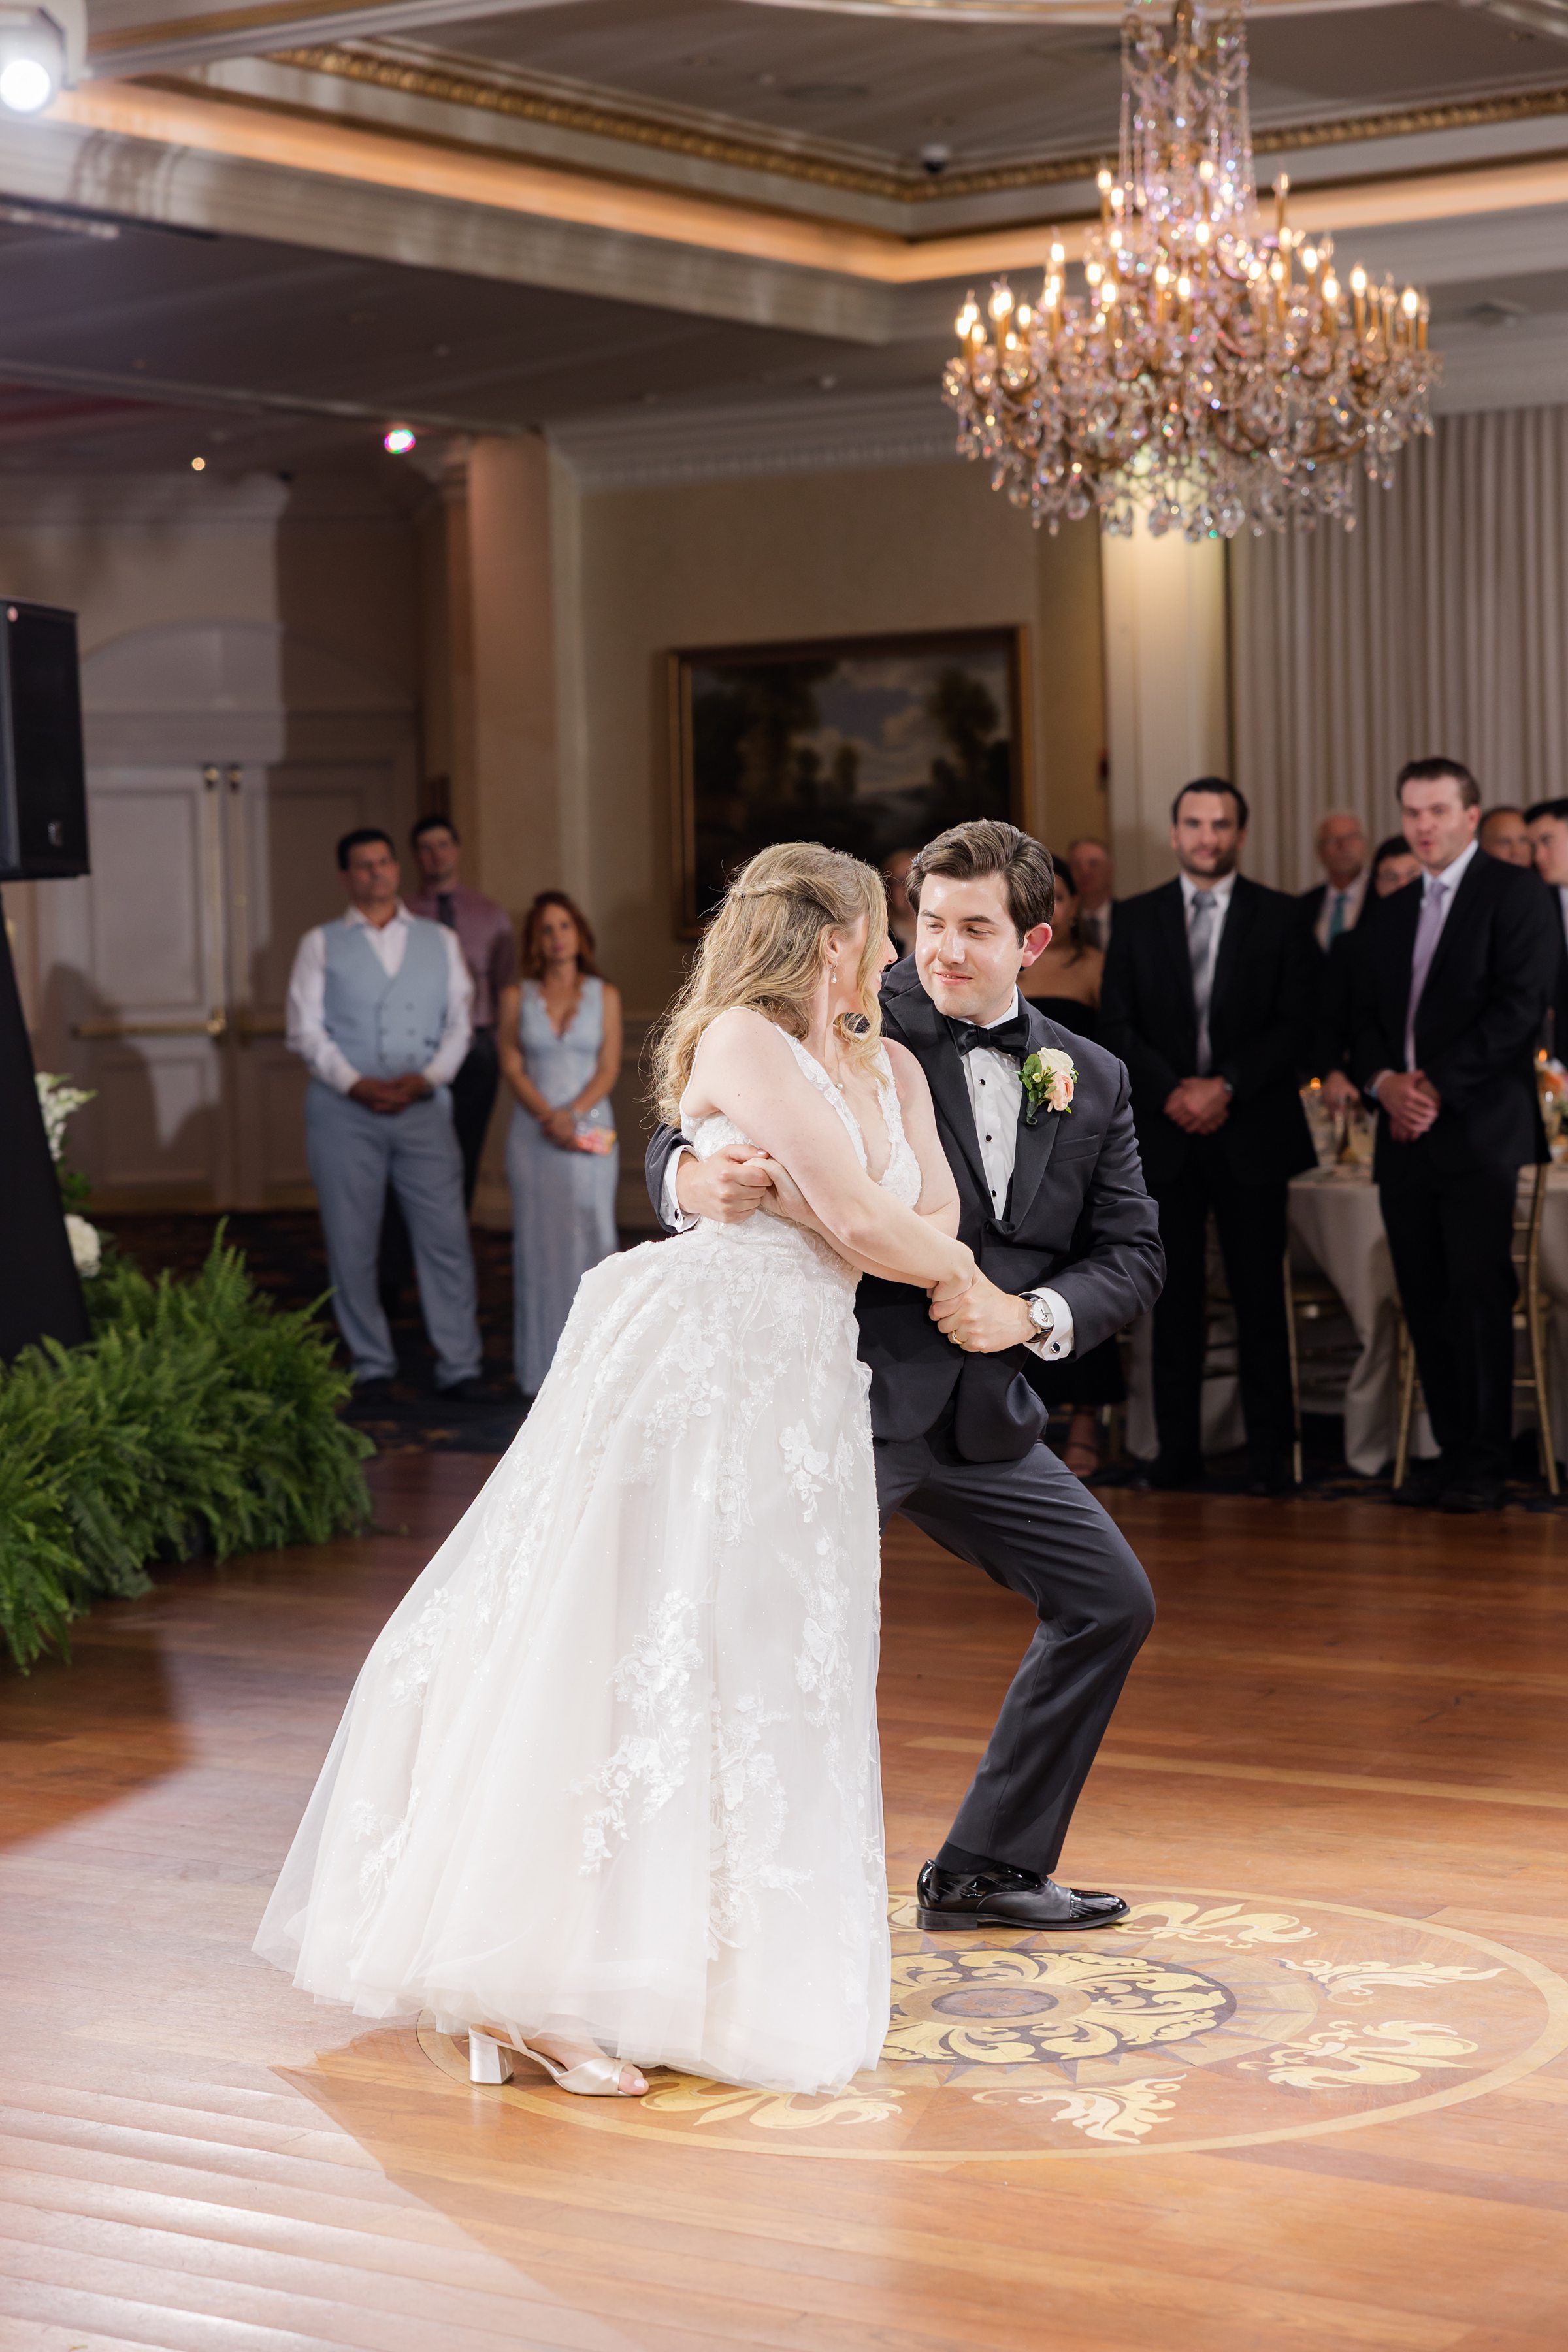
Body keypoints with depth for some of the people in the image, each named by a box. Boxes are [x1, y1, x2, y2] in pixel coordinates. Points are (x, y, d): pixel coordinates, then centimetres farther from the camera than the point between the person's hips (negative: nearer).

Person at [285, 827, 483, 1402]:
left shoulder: (439, 941, 14)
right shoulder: (321, 945, 9)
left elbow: (458, 1022, 9)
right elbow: (306, 1031, 1)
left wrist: (428, 1078, -8)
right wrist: (357, 1084, -12)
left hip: (424, 1107, 1)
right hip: (344, 1112, -1)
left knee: (446, 1238, -5)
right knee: (352, 1244, 1)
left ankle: (459, 1366, 1)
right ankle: (372, 1367, 12)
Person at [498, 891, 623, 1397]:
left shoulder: (604, 995, 7)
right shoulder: (517, 996, 7)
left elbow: (609, 1067, 1)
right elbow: (512, 1066, 1)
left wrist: (572, 1114, -14)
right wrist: (548, 1117, -12)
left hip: (590, 1128, 0)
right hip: (533, 1134, 0)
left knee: (592, 1238, -4)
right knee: (539, 1243, -1)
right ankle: (543, 1368, 2)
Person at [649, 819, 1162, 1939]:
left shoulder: (1091, 1080, 9)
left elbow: (1131, 1253, 8)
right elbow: (689, 1132, -13)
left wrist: (1031, 1315, -11)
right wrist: (692, 1177, -38)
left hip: (983, 1414, 7)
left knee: (1112, 1603, 12)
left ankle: (985, 1868, 24)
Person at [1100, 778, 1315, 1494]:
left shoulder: (1277, 917, 6)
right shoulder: (1136, 918, 10)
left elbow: (1296, 1026, 0)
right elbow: (1116, 1024, 5)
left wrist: (1227, 1087, -12)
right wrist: (1172, 1090, -10)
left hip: (1251, 1132, -1)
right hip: (1165, 1135, 1)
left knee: (1260, 1296, 0)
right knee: (1175, 1297, 2)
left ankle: (1268, 1453, 5)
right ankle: (1177, 1450, 6)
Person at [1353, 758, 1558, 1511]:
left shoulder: (1514, 893, -1)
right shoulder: (1396, 911, 20)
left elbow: (1520, 1005, -11)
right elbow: (1367, 1013, 18)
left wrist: (1437, 1086, -14)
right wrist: (1384, 1080, -3)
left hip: (1480, 1131, -6)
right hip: (1406, 1133, 6)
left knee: (1480, 1296, -7)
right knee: (1425, 1300, 5)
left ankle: (1483, 1465, -3)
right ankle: (1450, 1451, 11)